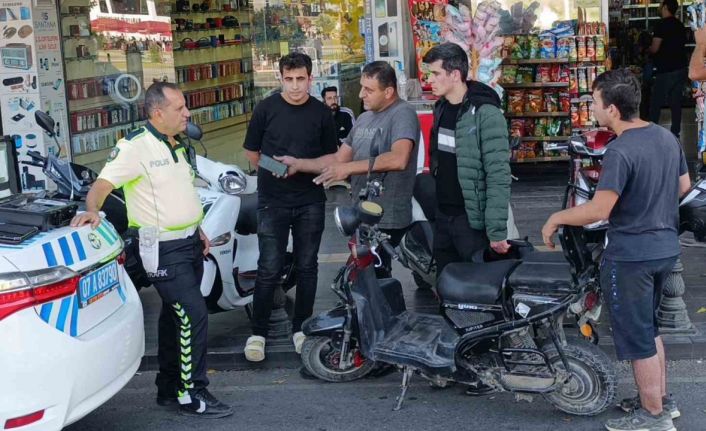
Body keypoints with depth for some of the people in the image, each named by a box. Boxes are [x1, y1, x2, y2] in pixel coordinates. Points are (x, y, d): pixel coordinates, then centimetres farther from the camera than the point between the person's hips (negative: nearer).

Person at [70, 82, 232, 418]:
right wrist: (91, 211, -40)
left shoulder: (177, 145, 13)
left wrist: (197, 229, 21)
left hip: (189, 243, 9)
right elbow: (102, 184, -22)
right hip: (164, 249, -9)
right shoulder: (135, 146, -15)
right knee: (193, 316, -14)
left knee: (175, 316, 15)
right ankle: (191, 394, -4)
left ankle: (169, 389, 25)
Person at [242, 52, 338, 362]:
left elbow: (331, 157, 8)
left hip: (310, 201, 2)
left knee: (306, 267, 8)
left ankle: (301, 327, 21)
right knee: (269, 269, -3)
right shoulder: (266, 109, -1)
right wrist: (275, 171, 1)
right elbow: (252, 152, 6)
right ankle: (258, 332, 7)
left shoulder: (321, 113, 3)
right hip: (272, 201, -2)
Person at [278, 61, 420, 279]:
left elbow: (399, 159, -30)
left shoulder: (403, 114, -13)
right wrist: (298, 164, 8)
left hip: (387, 221, -9)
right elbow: (339, 158, 18)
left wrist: (348, 168, -27)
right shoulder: (364, 118, 16)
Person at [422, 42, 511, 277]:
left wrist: (496, 230, -23)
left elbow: (498, 176, -19)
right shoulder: (441, 108, 9)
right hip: (442, 217, 7)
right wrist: (433, 208, 17)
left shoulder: (485, 113, -16)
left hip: (473, 219, -7)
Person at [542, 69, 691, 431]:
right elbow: (684, 186, 16)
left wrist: (556, 218, -12)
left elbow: (598, 210, -26)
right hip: (666, 248, 9)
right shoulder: (667, 137, 3)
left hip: (631, 255, -9)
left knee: (637, 337, 4)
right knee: (649, 327, 23)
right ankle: (661, 398, 34)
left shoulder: (620, 152, -24)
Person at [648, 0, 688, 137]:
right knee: (676, 102, 10)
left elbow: (655, 49, -15)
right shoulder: (680, 25, 11)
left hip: (666, 70, -7)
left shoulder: (662, 24, -12)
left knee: (655, 103, 1)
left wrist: (647, 49, 7)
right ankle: (675, 133, 12)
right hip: (680, 68, 7)